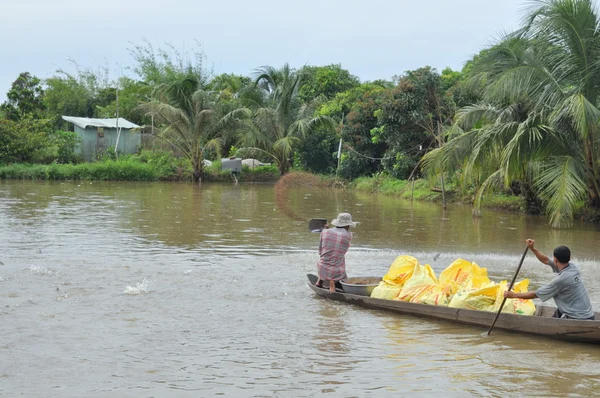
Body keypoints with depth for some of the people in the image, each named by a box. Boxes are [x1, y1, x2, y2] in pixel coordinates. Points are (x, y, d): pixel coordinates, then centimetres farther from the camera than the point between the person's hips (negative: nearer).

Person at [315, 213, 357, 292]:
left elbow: (320, 251, 6)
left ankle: (320, 280, 30)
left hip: (322, 270, 1)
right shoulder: (348, 235, -6)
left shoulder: (325, 232, -2)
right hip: (337, 272, -1)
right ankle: (333, 282, 2)